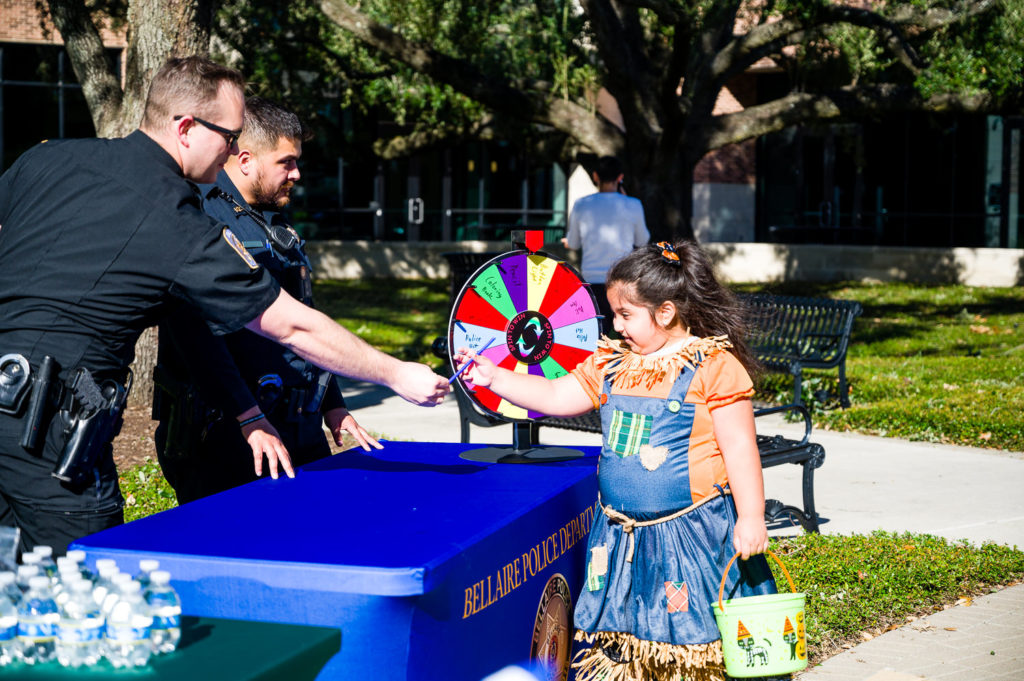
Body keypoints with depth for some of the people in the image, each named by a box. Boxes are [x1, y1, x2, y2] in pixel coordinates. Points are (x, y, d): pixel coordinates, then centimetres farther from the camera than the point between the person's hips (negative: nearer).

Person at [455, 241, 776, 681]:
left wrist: (751, 518, -13)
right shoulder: (613, 364, 9)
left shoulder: (715, 367, -10)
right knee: (619, 643, 9)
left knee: (692, 631, -1)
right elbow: (556, 398, 14)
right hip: (623, 536, 6)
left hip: (691, 531, -6)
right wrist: (493, 378, 7)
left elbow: (739, 448, -11)